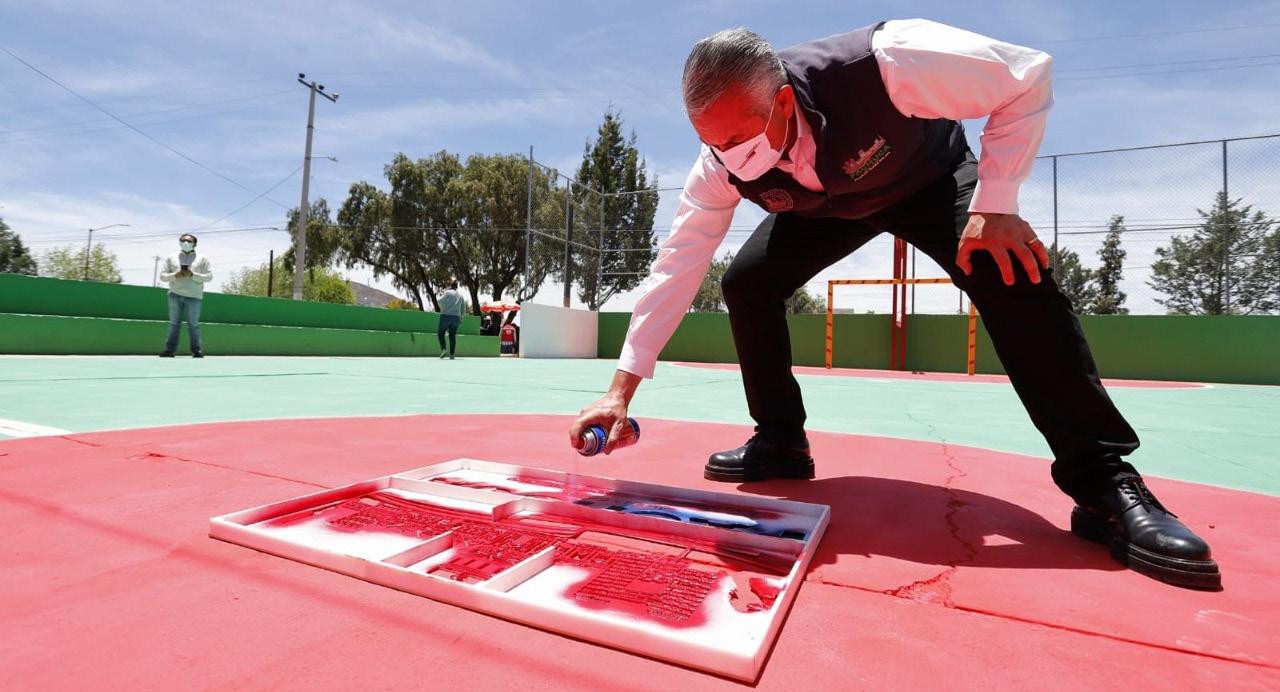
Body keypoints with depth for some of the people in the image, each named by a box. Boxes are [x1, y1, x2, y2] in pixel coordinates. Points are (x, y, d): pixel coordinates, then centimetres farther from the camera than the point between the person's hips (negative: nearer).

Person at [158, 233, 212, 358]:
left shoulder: (202, 259, 9)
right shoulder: (171, 258, 15)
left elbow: (209, 276, 2)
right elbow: (162, 275, 10)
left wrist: (192, 274, -13)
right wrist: (175, 275, -10)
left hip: (193, 296, -2)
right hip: (175, 295, 2)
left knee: (193, 324, -3)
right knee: (174, 323, 2)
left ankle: (196, 350, 1)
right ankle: (169, 349, 4)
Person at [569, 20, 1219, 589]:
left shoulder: (875, 64, -40)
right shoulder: (723, 161, -28)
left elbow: (1029, 75, -26)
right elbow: (677, 263, -26)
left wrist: (993, 204, -34)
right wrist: (622, 387, -29)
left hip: (931, 179, -3)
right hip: (829, 207, 4)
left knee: (1012, 272, -30)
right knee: (745, 283, -17)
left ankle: (1104, 485, -19)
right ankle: (780, 442, -3)